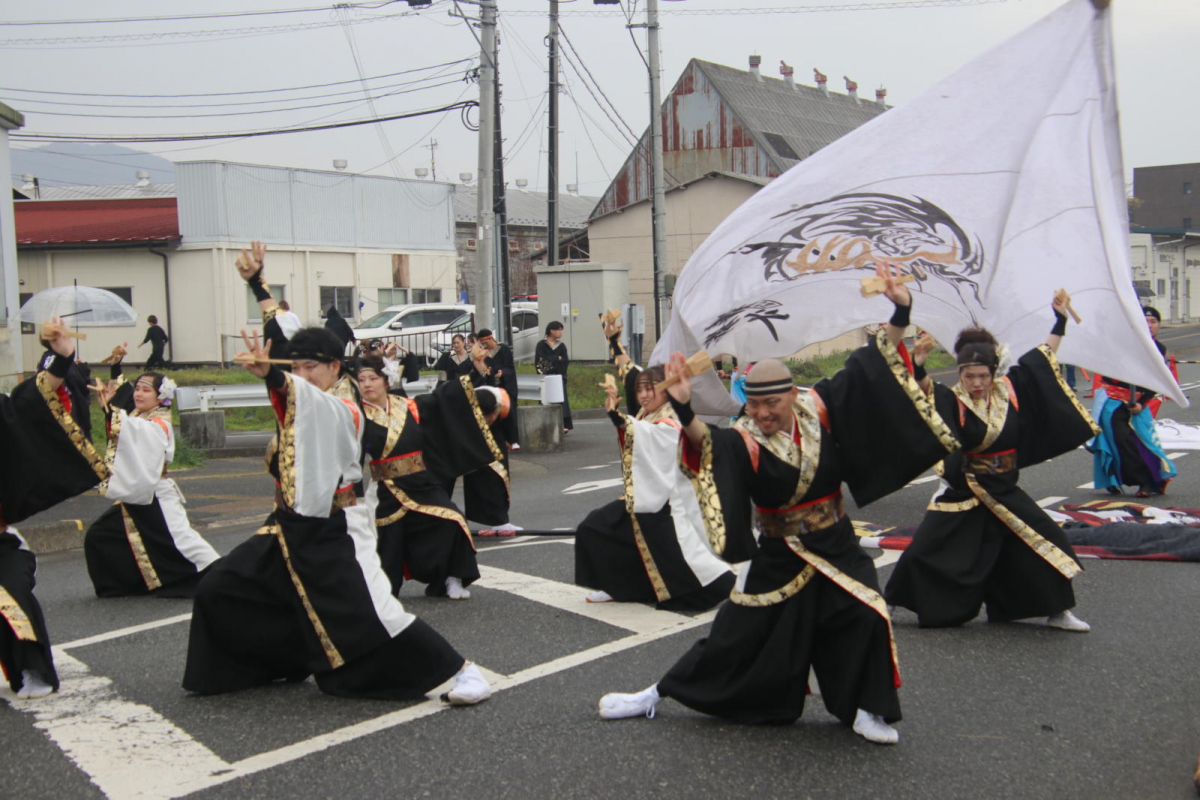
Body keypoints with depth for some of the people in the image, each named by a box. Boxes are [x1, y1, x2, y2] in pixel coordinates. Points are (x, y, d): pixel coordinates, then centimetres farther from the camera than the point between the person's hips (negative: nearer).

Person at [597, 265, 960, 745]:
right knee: (738, 635, 3)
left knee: (865, 619, -14)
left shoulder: (819, 410, -8)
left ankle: (864, 708, 12)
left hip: (836, 548, 2)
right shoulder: (745, 441, -16)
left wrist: (900, 315, -10)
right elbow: (708, 445, -38)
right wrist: (684, 411, -57)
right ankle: (659, 695, 19)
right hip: (778, 558, -2)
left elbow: (867, 369, -3)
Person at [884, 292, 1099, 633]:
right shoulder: (952, 401, -13)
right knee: (925, 551, -2)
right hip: (963, 494, -3)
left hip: (1006, 492, 4)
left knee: (1047, 544, 2)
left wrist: (1060, 321, 12)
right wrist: (917, 364, -50)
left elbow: (1040, 360, 10)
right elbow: (925, 389, -32)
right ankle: (890, 603, 16)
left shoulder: (1010, 390, -1)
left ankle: (1057, 611, 22)